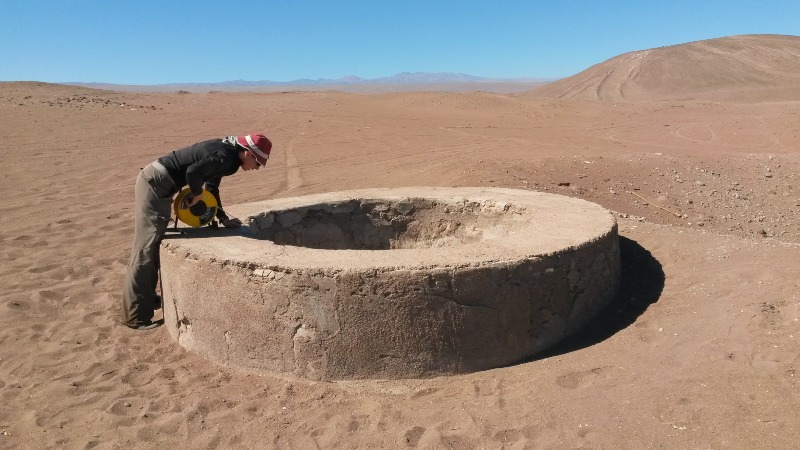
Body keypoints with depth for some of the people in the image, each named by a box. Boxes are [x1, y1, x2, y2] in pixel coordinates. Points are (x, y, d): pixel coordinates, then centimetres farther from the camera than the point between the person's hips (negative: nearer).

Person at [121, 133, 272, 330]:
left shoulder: (226, 153, 11)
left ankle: (147, 298, 31)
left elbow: (211, 186, 19)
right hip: (154, 182, -10)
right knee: (146, 247, -8)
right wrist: (196, 194, -11)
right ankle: (136, 316, -3)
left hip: (157, 182, 10)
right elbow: (193, 171, -31)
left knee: (155, 242, 18)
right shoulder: (225, 157, -19)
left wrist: (223, 218, 18)